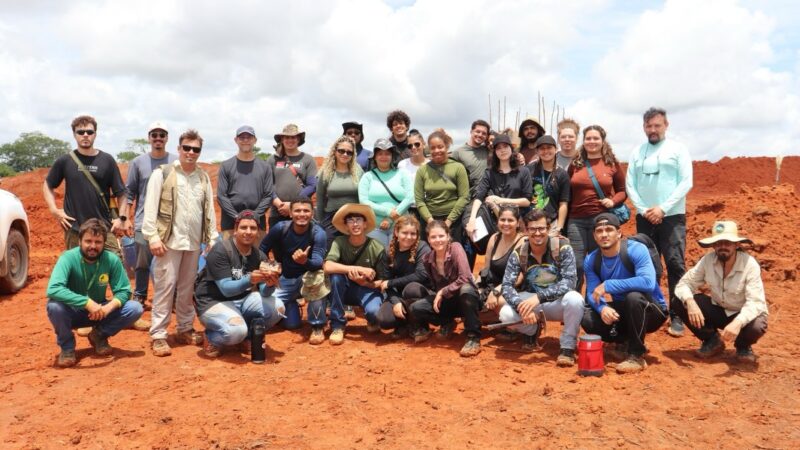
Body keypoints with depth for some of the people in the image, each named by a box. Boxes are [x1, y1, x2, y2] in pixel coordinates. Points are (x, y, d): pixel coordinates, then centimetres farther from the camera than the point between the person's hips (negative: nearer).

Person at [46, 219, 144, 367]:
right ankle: (67, 347, -6)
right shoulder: (68, 258, -24)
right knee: (54, 306, -35)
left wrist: (108, 307, -32)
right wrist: (87, 302, -44)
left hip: (99, 313, 2)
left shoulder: (112, 260, -15)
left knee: (135, 309, -19)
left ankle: (99, 336, 7)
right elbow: (53, 289, -38)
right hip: (72, 312, -2)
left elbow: (123, 291, -12)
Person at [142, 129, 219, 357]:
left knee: (188, 287, 13)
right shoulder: (162, 173, -2)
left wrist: (212, 239, 9)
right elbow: (151, 207, -6)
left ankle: (185, 329, 24)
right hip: (170, 240, -4)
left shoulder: (204, 177, 12)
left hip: (194, 242, 5)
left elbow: (209, 210, 12)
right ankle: (158, 335, 3)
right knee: (165, 286, -4)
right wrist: (153, 236, -13)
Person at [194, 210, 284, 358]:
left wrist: (269, 284, -33)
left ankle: (249, 336, 9)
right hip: (213, 302, -6)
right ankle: (212, 339, 2)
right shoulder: (220, 251, -18)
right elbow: (226, 289, -24)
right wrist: (249, 280, -42)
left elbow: (264, 293, -8)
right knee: (237, 329, -33)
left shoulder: (259, 256, -1)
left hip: (241, 299, 6)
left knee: (277, 307, -16)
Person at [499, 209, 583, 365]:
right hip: (532, 302, 2)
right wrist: (521, 306, -37)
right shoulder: (518, 254, -10)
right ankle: (532, 332, 10)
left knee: (574, 299, -36)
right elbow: (507, 286, -16)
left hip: (558, 303, -2)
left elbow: (570, 281, -25)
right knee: (506, 314, -26)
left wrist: (539, 297, -37)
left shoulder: (562, 247, -16)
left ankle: (568, 347, -13)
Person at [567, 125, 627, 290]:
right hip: (576, 220, 1)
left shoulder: (612, 164, 5)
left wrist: (613, 201, -9)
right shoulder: (575, 164, 9)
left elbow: (622, 190, 12)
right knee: (576, 264, -1)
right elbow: (567, 194, 8)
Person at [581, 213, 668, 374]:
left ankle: (637, 356, -21)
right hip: (622, 312, 5)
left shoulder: (636, 249, -22)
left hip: (652, 312, -5)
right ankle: (625, 342, 9)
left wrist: (608, 285, -36)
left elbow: (648, 282, -37)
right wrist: (602, 308, -33)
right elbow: (591, 294, -10)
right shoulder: (591, 261, -5)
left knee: (633, 296, -37)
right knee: (587, 319, -21)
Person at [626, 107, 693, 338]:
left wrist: (663, 208, -13)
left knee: (675, 265, -6)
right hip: (644, 217, 3)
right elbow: (630, 185, 6)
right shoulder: (637, 152, 10)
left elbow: (686, 182, -6)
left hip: (672, 217, -3)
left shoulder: (678, 149, 2)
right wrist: (643, 209, -8)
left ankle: (677, 316, -1)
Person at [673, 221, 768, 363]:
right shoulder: (707, 260, -15)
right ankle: (712, 340, 6)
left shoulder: (749, 264, -24)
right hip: (718, 310, 3)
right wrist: (690, 302, -37)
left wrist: (738, 323, -50)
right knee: (680, 302, -19)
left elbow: (755, 302, -31)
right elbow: (683, 284, -14)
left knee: (756, 327, -37)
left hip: (744, 314, -3)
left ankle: (743, 346, 4)